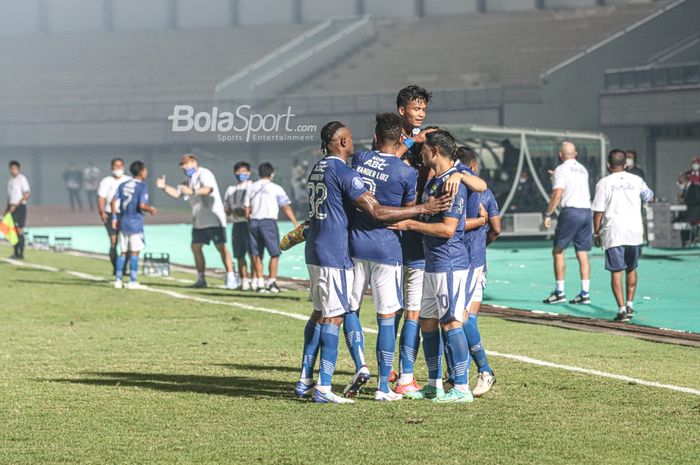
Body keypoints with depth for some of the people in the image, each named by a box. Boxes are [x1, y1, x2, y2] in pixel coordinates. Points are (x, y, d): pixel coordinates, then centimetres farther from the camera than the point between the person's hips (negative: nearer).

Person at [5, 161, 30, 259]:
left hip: (20, 207, -7)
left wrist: (15, 205, -18)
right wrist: (6, 209, 16)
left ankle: (21, 253, -6)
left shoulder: (22, 179, -9)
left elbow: (27, 194, -15)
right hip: (11, 207, 7)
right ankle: (16, 253, 10)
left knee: (19, 230, -9)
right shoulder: (10, 180, 14)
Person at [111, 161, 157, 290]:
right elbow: (142, 206, -18)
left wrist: (115, 218, 10)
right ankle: (132, 281, -2)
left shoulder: (123, 185, 9)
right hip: (135, 223, -6)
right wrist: (151, 209, 1)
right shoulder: (142, 187, -9)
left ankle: (119, 280, 11)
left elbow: (114, 201, 4)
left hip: (123, 223, 6)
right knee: (135, 252, -1)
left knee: (123, 252, 12)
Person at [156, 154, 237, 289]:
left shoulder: (204, 174, -10)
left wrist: (193, 192, -45)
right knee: (196, 247, 8)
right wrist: (164, 187, 0)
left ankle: (230, 278, -11)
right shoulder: (190, 180, 18)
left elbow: (208, 189, -29)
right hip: (199, 221, 9)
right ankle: (201, 279, 16)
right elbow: (177, 193, 17)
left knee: (221, 247, -10)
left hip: (213, 219, -9)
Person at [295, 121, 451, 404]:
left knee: (320, 313, 15)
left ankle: (305, 380, 16)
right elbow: (377, 211, -19)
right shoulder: (343, 172, -15)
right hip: (334, 253, -9)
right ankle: (323, 388, -8)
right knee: (333, 316, -6)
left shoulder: (318, 169, 14)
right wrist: (423, 209, -16)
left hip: (314, 252, 9)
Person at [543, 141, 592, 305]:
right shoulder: (583, 170, 16)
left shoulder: (561, 170, -4)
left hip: (570, 212, -6)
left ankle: (559, 292, -1)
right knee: (583, 254, 6)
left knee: (558, 251, 3)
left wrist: (548, 214, -8)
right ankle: (585, 293, 2)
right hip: (586, 211, 6)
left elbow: (558, 194, -13)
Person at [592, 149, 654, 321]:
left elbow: (598, 211, -5)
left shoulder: (604, 183, -5)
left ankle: (622, 309, -8)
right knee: (631, 269, 20)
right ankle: (630, 304, 20)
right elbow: (650, 198, 20)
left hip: (614, 233, -3)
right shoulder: (636, 180, 4)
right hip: (635, 231, 3)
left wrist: (596, 233, 5)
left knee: (616, 272, -1)